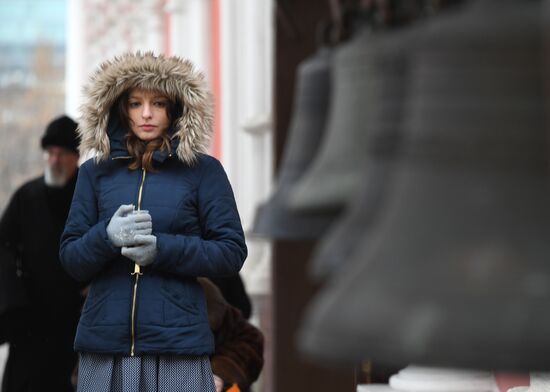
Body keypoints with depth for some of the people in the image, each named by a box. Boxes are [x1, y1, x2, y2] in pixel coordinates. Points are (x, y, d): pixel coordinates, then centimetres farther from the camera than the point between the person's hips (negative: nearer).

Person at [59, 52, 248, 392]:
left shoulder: (203, 170, 4)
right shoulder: (95, 173, 10)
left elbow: (232, 252, -1)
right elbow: (71, 258, 7)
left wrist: (163, 249, -14)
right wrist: (107, 237, -14)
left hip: (178, 341, -2)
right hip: (105, 340, 2)